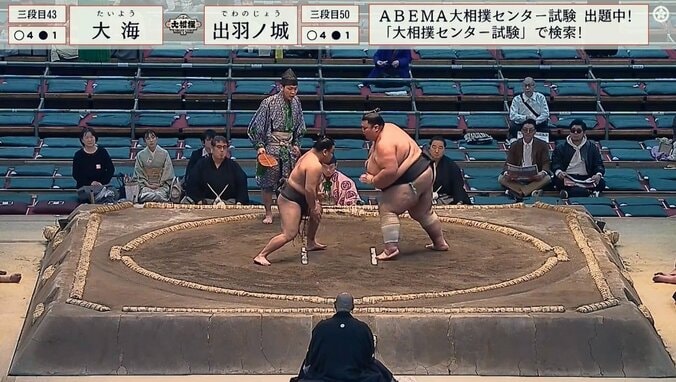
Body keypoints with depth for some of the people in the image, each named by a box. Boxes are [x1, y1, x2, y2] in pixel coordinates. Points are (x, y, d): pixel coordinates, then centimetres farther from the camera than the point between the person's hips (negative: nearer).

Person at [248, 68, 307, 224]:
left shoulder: (296, 102, 3)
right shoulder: (269, 103, -13)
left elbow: (299, 127, 17)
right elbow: (255, 127, -7)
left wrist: (296, 144, 11)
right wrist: (259, 146, -12)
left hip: (289, 148, 5)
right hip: (271, 147, -5)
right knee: (268, 182, -1)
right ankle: (268, 213, 11)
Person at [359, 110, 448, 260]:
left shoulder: (384, 144, -25)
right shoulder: (388, 128, 7)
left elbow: (390, 171, -32)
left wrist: (373, 180, -19)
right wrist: (372, 160, 9)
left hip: (411, 181, -11)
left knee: (387, 209, -10)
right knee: (423, 212, 25)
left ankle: (391, 248, -18)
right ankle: (440, 243, 36)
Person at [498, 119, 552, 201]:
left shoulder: (542, 145, 4)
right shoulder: (514, 145, 7)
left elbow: (546, 163, -2)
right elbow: (508, 163, 3)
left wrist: (543, 173, -26)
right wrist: (506, 173, -21)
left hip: (535, 177, -1)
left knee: (547, 178, -32)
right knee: (501, 178, -25)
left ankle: (518, 192, -40)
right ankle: (532, 190, -38)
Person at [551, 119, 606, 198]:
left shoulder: (592, 148, 15)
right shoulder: (560, 148, 13)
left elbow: (599, 165, 9)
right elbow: (555, 164, 4)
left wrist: (598, 174, -15)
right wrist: (558, 172, -21)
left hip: (586, 179, 1)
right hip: (567, 178, -1)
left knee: (601, 183, -30)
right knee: (558, 181, -36)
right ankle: (587, 191, -43)